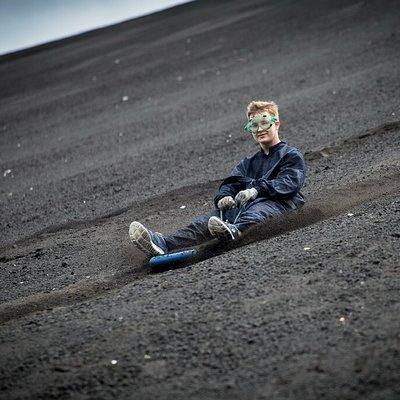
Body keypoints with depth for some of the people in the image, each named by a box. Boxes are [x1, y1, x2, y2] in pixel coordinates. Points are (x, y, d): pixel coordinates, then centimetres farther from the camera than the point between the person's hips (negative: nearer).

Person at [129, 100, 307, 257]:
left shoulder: (292, 156, 15)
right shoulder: (248, 163, 34)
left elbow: (288, 183, -6)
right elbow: (231, 181, 16)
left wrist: (257, 189, -21)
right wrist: (223, 196, -10)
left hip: (277, 202, -4)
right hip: (242, 205, 5)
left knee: (255, 211, -41)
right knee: (211, 219, -23)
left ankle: (234, 230, -76)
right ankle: (163, 243, -46)